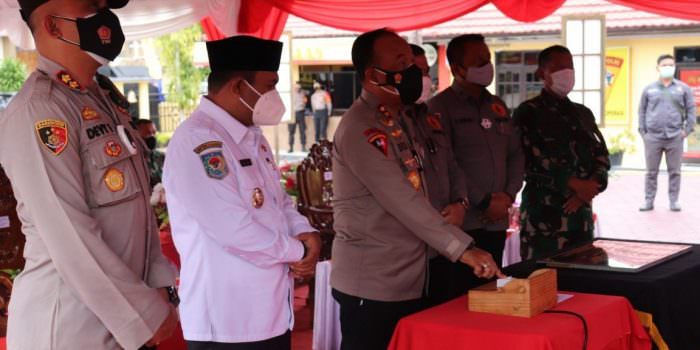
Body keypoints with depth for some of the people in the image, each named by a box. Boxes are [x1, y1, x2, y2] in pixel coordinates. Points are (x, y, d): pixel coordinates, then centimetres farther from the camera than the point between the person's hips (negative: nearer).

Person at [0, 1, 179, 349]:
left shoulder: (105, 100, 11)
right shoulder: (37, 111, -17)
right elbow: (70, 239, -22)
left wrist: (157, 284, 2)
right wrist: (146, 315, -17)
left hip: (120, 314, 8)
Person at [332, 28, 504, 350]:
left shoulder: (398, 118, 13)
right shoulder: (360, 129, -18)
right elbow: (403, 202, -24)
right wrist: (464, 249, -26)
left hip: (409, 278, 9)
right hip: (371, 284, -9)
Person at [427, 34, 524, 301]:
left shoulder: (497, 106, 16)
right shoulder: (441, 107, -5)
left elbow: (516, 154, 17)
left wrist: (508, 195, 0)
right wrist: (484, 202, -13)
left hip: (495, 222, 6)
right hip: (460, 224, -6)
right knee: (455, 300, -5)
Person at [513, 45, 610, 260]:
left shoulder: (583, 114, 18)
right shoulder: (528, 113, -2)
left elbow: (602, 156, 13)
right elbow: (532, 162, -11)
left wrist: (591, 187, -6)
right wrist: (574, 184, -14)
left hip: (581, 214, 6)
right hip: (543, 216, -6)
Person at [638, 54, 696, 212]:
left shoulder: (683, 88, 6)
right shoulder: (649, 89, 9)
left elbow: (691, 109, 7)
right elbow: (642, 110, 13)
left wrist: (687, 129, -1)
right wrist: (642, 131, 5)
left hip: (675, 137, -1)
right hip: (653, 137, 1)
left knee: (674, 171, 3)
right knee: (651, 172, 4)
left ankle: (674, 201, 12)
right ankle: (649, 201, 10)